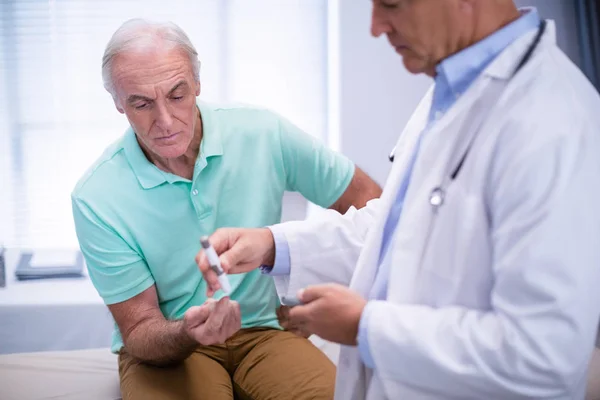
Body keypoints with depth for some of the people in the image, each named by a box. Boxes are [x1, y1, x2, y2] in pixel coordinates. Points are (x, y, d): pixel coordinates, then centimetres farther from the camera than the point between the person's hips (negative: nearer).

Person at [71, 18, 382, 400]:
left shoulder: (264, 133, -9)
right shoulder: (96, 199, -13)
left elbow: (367, 200, 1)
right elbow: (139, 331, -9)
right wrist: (186, 333, -32)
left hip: (260, 332, 2)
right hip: (165, 348, -1)